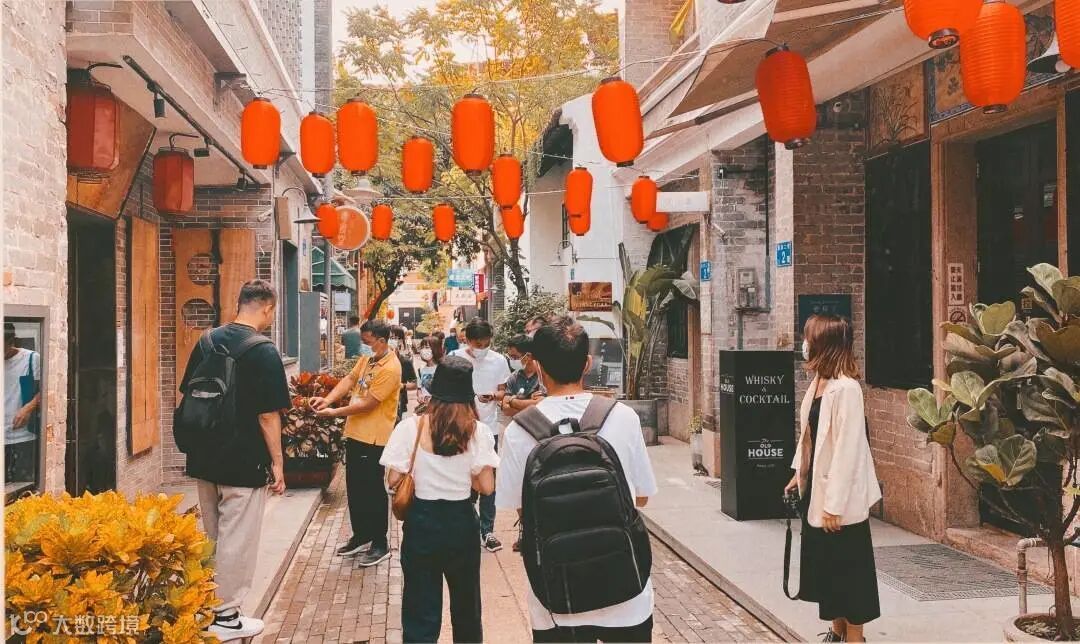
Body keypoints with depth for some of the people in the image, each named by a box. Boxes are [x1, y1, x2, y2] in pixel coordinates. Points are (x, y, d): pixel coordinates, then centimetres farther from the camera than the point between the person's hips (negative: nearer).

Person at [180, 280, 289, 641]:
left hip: (205, 459, 7)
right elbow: (268, 415, -16)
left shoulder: (207, 342, 5)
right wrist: (277, 463, -8)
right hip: (245, 463, -7)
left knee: (209, 536, 19)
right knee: (236, 540, 5)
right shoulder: (264, 352, -15)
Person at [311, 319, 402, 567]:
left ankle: (380, 545, 13)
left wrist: (334, 412, -15)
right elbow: (349, 379, 5)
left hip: (374, 439, -9)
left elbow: (368, 403, -21)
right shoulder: (366, 360, 9)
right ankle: (361, 536, 31)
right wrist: (328, 399, -12)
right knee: (355, 489, 17)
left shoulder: (390, 368, -20)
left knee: (374, 492, 1)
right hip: (355, 434, 9)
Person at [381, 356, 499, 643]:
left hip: (422, 522, -1)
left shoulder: (411, 427, -11)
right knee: (466, 605, 22)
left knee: (421, 611, 10)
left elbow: (393, 480, -10)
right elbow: (487, 487, -8)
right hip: (462, 522, 1)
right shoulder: (478, 431, -9)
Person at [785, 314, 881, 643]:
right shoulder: (818, 382, 4)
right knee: (825, 563, 19)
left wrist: (835, 505, -21)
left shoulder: (847, 388, -22)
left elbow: (847, 450, -23)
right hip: (816, 488, 9)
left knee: (848, 568, 6)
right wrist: (799, 474, 19)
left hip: (839, 498, -9)